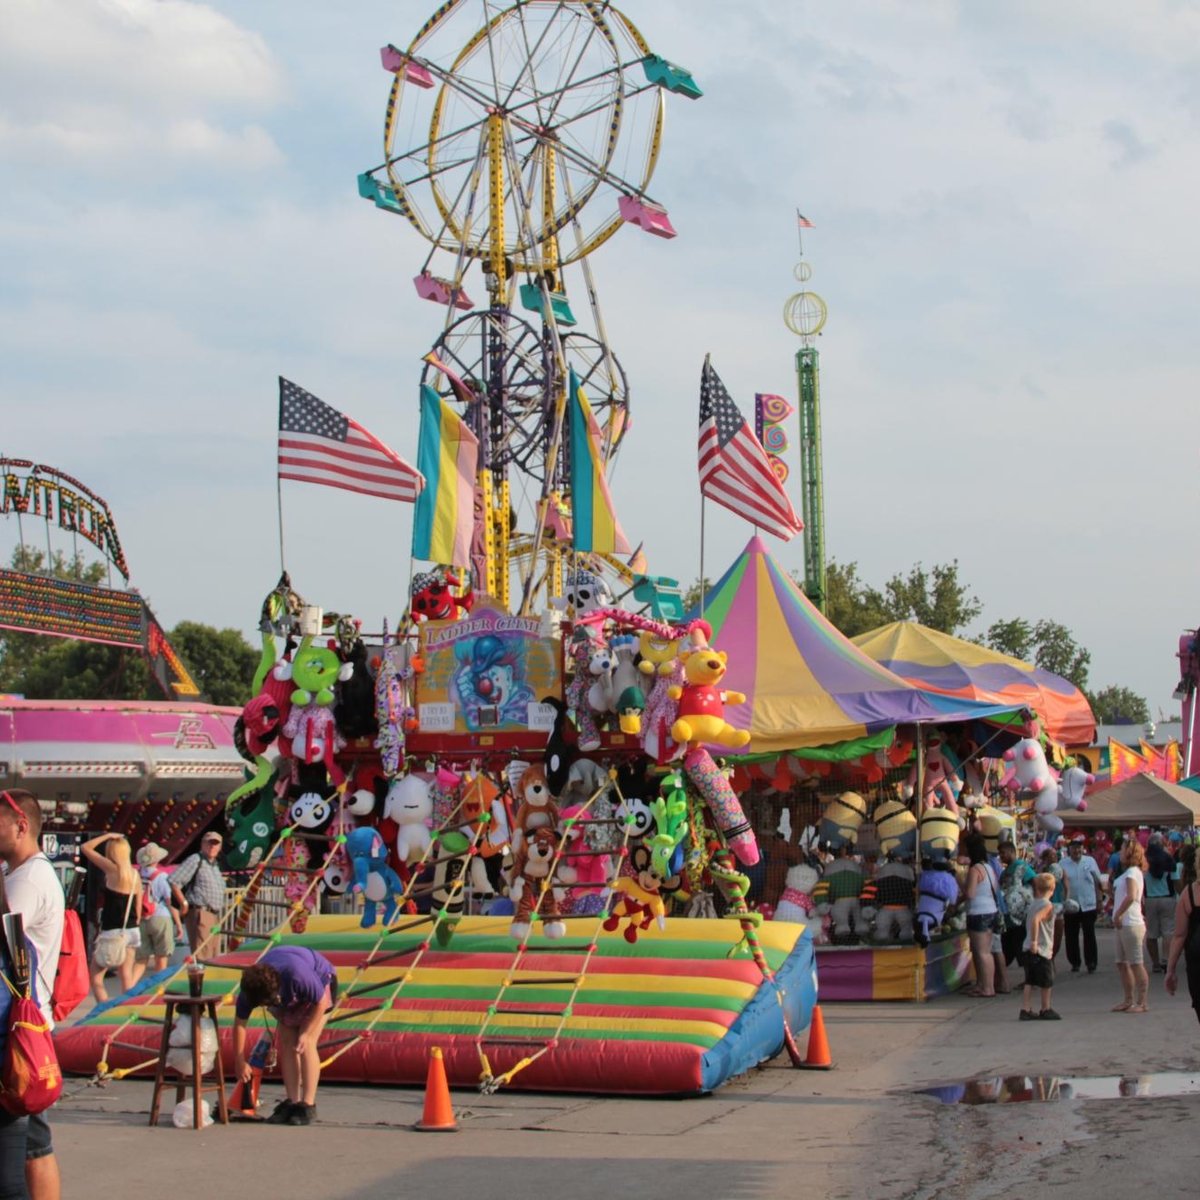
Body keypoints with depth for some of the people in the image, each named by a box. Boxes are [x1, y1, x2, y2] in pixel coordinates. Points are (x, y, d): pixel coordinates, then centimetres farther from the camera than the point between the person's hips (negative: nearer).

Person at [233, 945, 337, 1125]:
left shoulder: (297, 975, -44)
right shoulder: (251, 988, -28)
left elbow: (321, 1002, -27)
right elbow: (240, 1022, -13)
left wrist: (306, 1033, -26)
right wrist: (240, 1062, -8)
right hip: (289, 996, 5)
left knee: (306, 1045, -16)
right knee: (287, 1043, -4)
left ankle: (308, 1106, -16)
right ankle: (292, 1103, 3)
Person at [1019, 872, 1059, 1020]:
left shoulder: (1033, 904, 11)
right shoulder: (1047, 905, -13)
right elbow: (1035, 920, -28)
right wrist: (1034, 942, -26)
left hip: (1029, 948, 7)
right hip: (1042, 949, -7)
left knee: (1029, 982, 8)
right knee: (1047, 982, 7)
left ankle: (1025, 1010, 4)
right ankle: (1045, 1010, 16)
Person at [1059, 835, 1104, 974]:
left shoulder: (1090, 861, 3)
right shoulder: (1063, 865, 2)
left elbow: (1098, 882, 6)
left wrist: (1099, 900, 1)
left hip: (1089, 905, -1)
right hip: (1070, 907, 1)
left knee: (1089, 935, -1)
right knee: (1071, 936, 5)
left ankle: (1091, 963, 5)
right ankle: (1074, 963, 17)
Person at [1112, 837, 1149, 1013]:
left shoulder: (1132, 872, -13)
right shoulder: (1129, 872, 17)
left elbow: (1131, 896, -27)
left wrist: (1118, 914, -19)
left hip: (1131, 924, -10)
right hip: (1124, 924, 10)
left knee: (1136, 964, -6)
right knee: (1122, 963, 14)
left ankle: (1141, 1002, -3)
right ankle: (1128, 1000, 21)